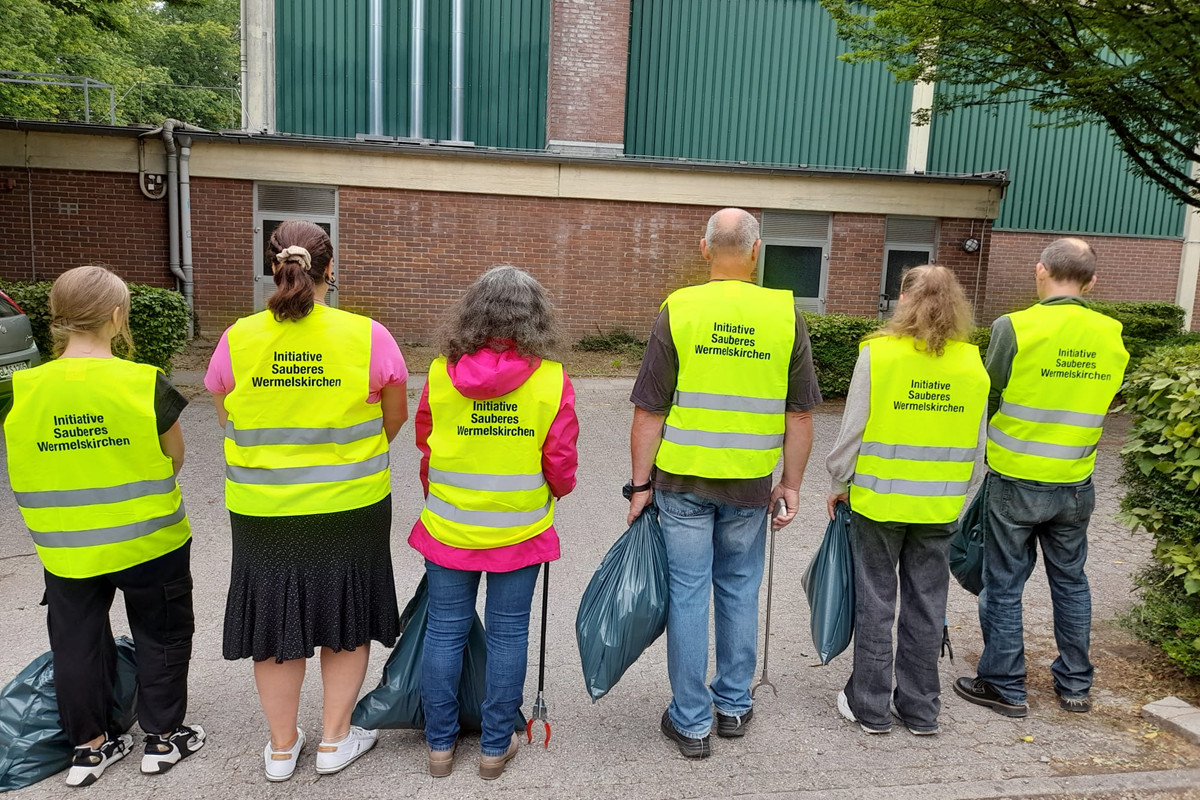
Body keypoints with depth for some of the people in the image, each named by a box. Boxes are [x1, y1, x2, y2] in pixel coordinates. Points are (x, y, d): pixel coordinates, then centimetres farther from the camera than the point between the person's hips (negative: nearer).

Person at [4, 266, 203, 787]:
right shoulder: (144, 383, -18)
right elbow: (174, 457, -5)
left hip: (66, 548, 3)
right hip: (148, 542, -3)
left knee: (77, 643, 19)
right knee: (160, 636, 17)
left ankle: (89, 746, 33)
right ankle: (163, 738, 29)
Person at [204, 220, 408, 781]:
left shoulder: (237, 340, -8)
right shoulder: (368, 336, -13)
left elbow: (229, 423, 5)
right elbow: (395, 419, 0)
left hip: (261, 510, 2)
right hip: (352, 507, -1)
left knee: (275, 622, 17)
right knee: (346, 620, 17)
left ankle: (282, 747, 32)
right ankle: (335, 741, 29)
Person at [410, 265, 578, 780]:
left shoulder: (441, 373, -8)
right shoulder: (552, 380, -12)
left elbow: (425, 448, 4)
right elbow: (561, 464, -7)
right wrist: (556, 491, 17)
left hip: (448, 527, 1)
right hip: (520, 531, -1)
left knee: (445, 631, 14)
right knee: (508, 634, 12)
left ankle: (440, 743, 27)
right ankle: (495, 746, 25)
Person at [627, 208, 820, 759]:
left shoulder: (678, 310, -7)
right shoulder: (786, 314, -2)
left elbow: (649, 412, -7)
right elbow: (800, 413, 1)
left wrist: (641, 483, 0)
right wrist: (791, 484, 10)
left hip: (683, 479, -2)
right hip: (750, 484, 2)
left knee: (688, 593, 7)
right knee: (739, 590, 17)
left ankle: (691, 722, 17)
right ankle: (734, 705, 31)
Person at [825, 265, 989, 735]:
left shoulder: (878, 352, -12)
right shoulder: (972, 362, 0)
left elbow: (853, 428, -9)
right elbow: (975, 441, 7)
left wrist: (840, 481, 5)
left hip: (879, 499, -3)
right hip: (940, 505, 3)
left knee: (875, 603, 9)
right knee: (926, 606, 13)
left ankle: (870, 707, 20)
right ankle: (920, 709, 25)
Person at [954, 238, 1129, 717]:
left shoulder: (1015, 327, -15)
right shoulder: (1112, 335, 0)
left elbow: (985, 400, -7)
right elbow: (1103, 402, 9)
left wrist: (994, 442, 13)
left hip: (1016, 483, -4)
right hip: (1076, 485, 5)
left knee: (1004, 585, 7)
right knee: (1070, 581, 19)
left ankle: (1004, 687, 17)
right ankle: (1075, 685, 30)